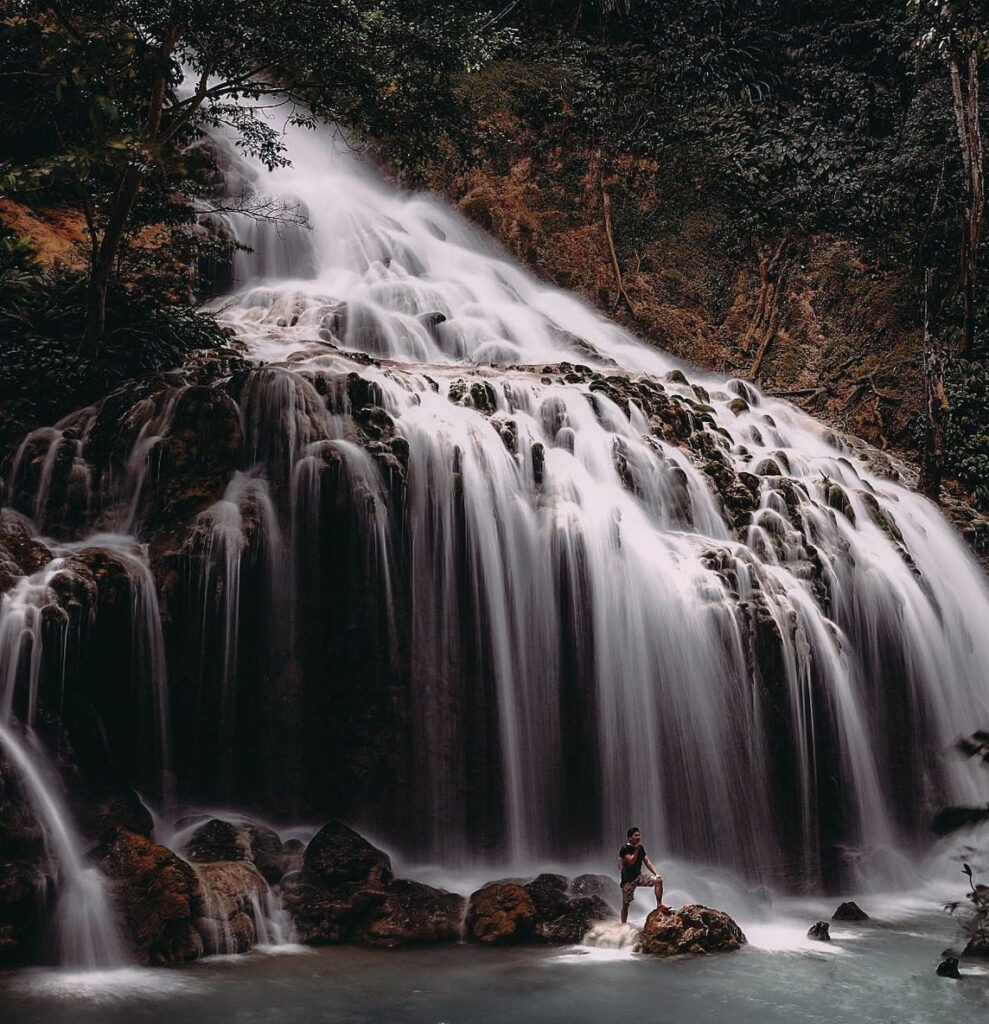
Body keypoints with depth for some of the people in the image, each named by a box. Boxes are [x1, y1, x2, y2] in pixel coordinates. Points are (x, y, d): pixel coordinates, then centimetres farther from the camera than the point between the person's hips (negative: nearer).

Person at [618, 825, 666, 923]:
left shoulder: (640, 848, 4)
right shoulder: (624, 849, -16)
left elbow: (647, 861, 5)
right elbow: (631, 861, -27)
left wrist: (656, 873, -4)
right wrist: (636, 849, -25)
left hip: (638, 876, 6)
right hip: (628, 880, -6)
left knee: (658, 880, -14)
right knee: (626, 904, -1)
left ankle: (659, 904, -8)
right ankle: (623, 925, 11)